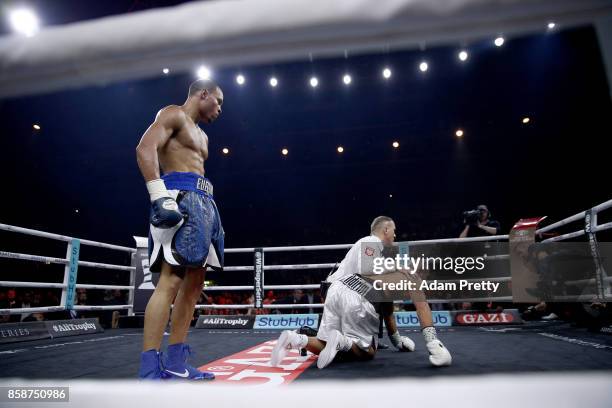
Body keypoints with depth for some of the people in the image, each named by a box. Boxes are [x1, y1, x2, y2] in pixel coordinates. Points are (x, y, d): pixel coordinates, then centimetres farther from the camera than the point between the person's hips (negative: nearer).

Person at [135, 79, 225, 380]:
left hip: (202, 203, 10)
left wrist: (209, 214, 19)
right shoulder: (174, 114, 2)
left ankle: (175, 364, 10)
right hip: (180, 198, -10)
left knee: (194, 282, 5)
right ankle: (149, 371, -14)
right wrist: (160, 196, -25)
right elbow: (145, 148, -13)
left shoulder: (202, 136, 30)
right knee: (171, 280, -16)